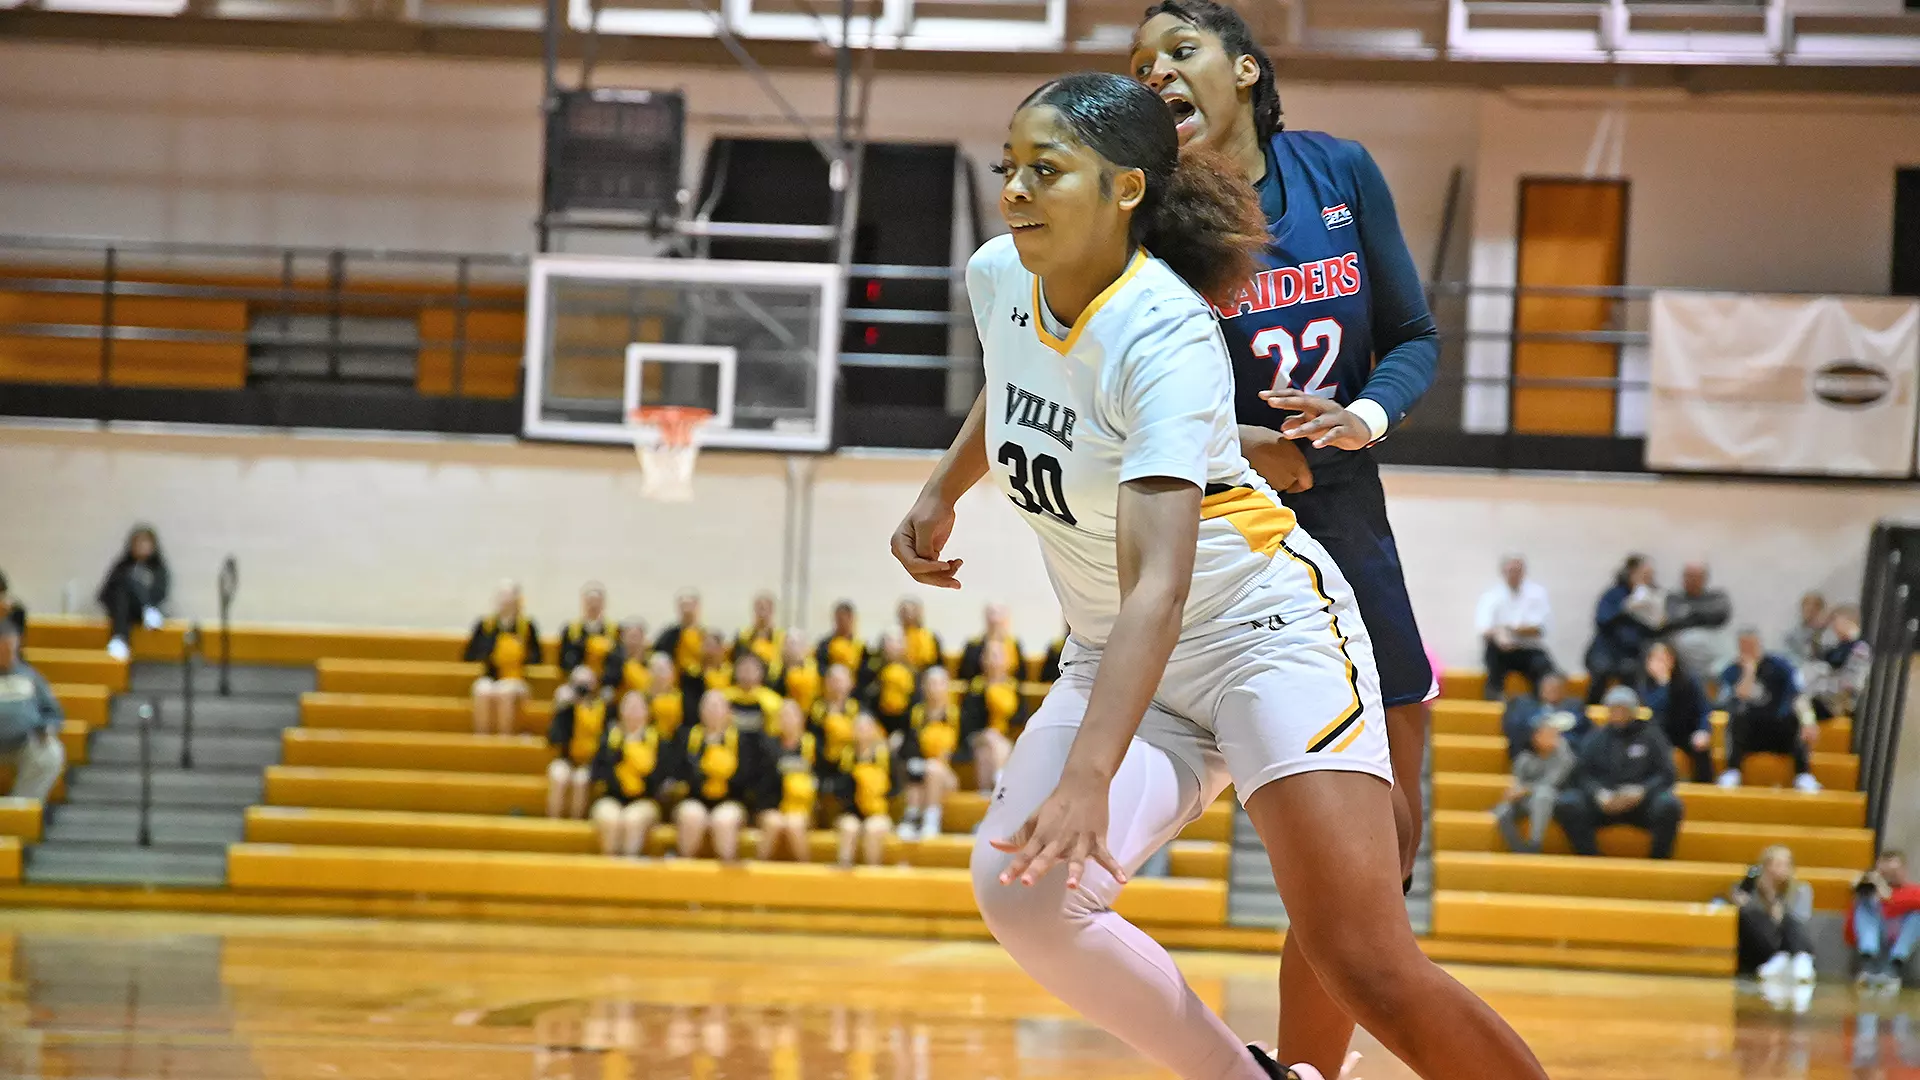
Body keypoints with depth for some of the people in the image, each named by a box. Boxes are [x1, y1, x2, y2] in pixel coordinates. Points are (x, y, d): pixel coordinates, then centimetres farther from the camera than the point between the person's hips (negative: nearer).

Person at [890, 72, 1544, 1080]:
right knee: (1020, 891, -21)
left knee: (1371, 974, -19)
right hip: (1118, 659, 7)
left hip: (1264, 629, -7)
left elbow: (1157, 585, -39)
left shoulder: (1166, 340, -28)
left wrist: (1088, 780, -49)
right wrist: (941, 490, 18)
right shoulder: (998, 278, -6)